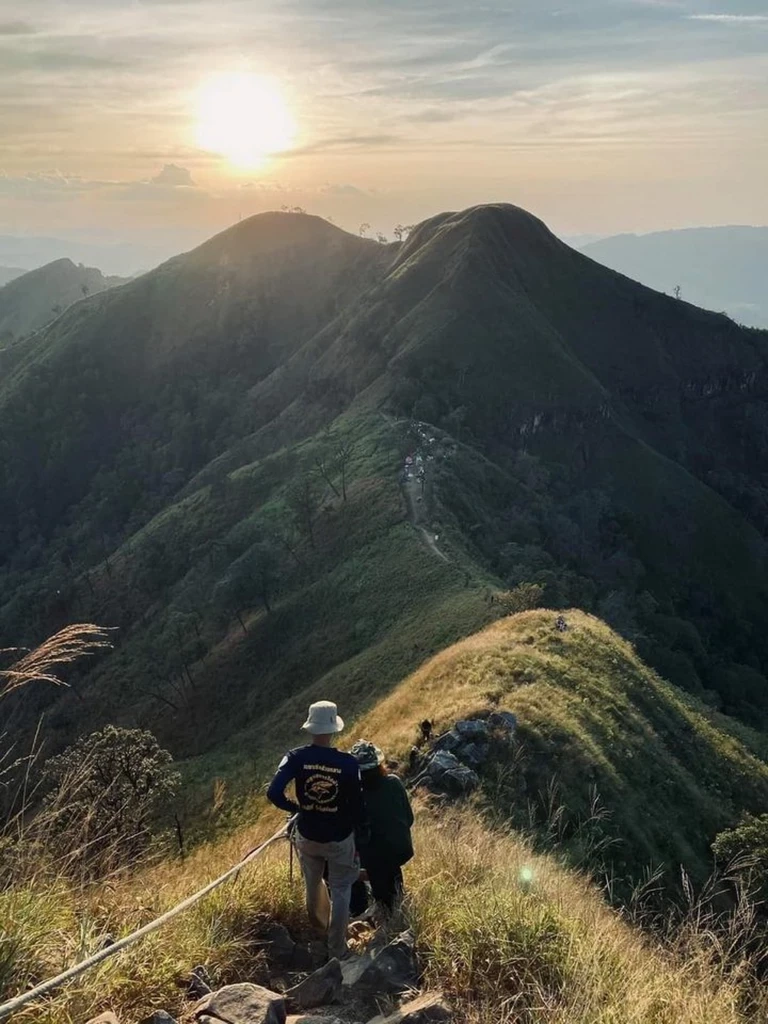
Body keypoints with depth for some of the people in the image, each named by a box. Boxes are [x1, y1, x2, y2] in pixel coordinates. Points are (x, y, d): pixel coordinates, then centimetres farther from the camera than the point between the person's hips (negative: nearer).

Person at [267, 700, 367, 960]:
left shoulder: (296, 758, -17)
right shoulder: (348, 763, -21)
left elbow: (273, 793, -26)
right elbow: (357, 806, -13)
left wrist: (296, 808, -7)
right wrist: (361, 838, 2)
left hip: (307, 836, 3)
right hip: (340, 838, -3)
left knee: (313, 884, 29)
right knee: (340, 892, 16)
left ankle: (319, 925, 54)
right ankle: (337, 949, 27)